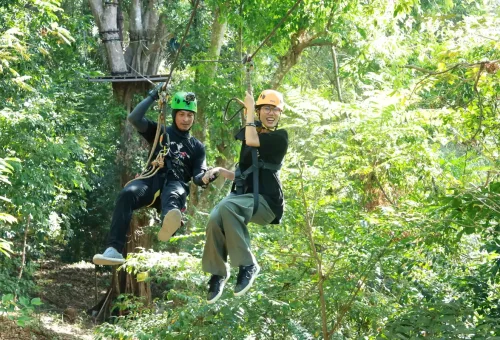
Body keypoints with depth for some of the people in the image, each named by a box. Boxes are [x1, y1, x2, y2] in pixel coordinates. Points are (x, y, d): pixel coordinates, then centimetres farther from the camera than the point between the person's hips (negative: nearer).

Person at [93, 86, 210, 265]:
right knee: (127, 194, -34)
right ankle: (114, 249, -44)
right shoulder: (160, 132, 20)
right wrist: (153, 96, 4)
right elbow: (134, 118, 4)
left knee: (174, 195, -41)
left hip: (175, 185, -1)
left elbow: (197, 177, 11)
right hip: (152, 180, 1)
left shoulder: (197, 147, 22)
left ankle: (168, 225, -80)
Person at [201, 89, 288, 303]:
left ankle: (248, 265, -27)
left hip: (266, 201, -6)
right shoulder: (249, 135, 21)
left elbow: (252, 141, -16)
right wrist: (219, 171, 9)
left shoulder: (279, 137, 2)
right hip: (244, 196, 6)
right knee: (215, 219, -28)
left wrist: (249, 110, -3)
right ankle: (217, 273, -12)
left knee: (227, 206, -37)